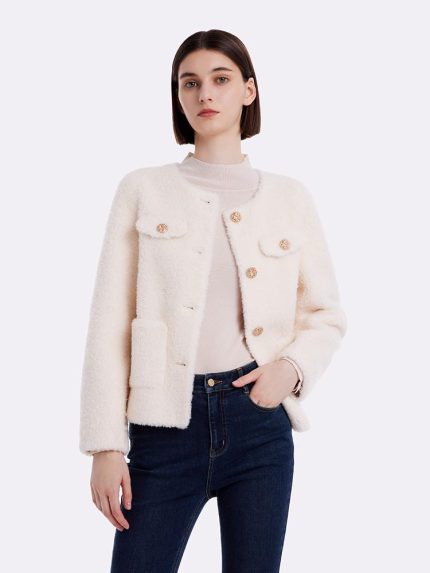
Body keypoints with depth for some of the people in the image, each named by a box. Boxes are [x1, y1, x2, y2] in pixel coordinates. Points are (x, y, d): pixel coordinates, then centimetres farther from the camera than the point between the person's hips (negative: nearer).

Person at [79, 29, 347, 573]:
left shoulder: (289, 197, 8)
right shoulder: (144, 190, 5)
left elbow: (327, 315, 13)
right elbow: (110, 325, 1)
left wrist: (292, 366, -9)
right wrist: (105, 445, -5)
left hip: (260, 415, 1)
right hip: (167, 419, -1)